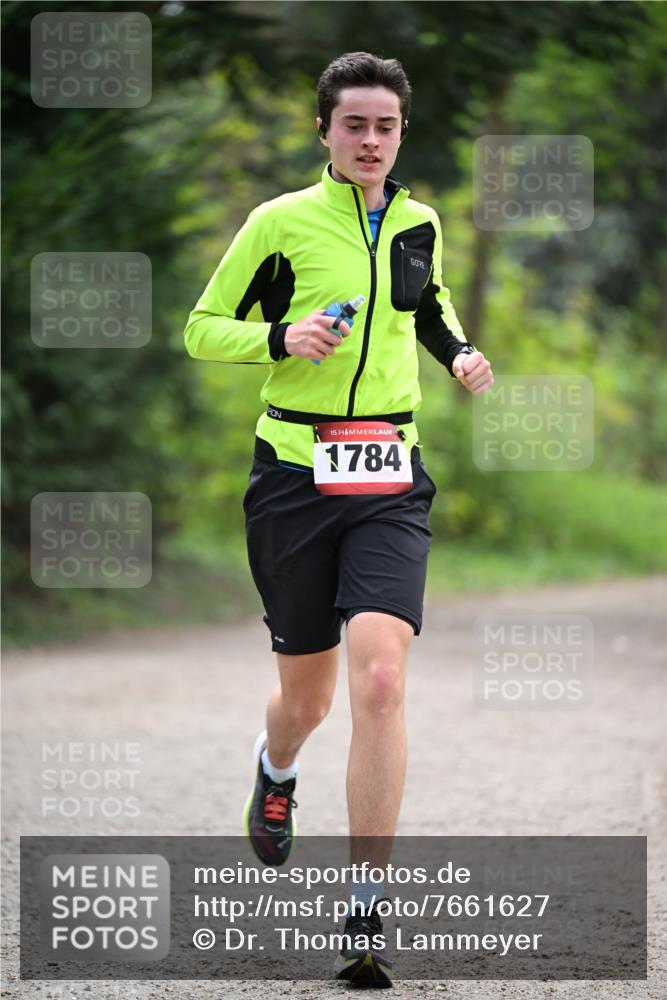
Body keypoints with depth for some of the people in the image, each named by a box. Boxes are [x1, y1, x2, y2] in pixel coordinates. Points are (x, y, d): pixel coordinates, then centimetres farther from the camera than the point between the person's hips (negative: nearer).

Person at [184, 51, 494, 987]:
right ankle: (276, 769, 49)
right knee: (307, 694, 8)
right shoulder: (281, 222, -3)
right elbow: (202, 328, 2)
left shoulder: (418, 225, 9)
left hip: (389, 484, 2)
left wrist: (458, 352, 9)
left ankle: (365, 912, -14)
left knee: (381, 678, -18)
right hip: (295, 475, -2)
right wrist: (282, 338, -15)